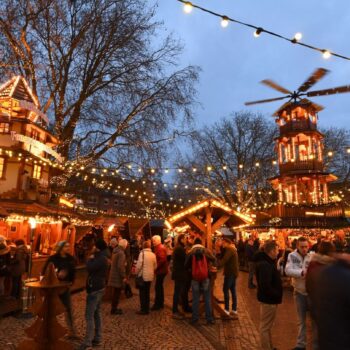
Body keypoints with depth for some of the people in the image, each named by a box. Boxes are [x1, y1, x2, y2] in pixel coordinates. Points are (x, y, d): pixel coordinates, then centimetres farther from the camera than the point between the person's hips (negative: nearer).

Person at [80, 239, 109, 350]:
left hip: (95, 289, -11)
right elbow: (94, 269, 16)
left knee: (89, 315, -7)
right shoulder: (102, 258, 13)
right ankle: (97, 339, 21)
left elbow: (89, 268, -25)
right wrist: (92, 259, 6)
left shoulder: (100, 259, -20)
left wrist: (90, 258, -10)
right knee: (96, 314, 14)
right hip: (98, 287, 11)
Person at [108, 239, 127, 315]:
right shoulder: (121, 253, -21)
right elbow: (120, 266, -25)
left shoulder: (115, 251, 8)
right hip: (118, 276, -10)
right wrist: (123, 276, -19)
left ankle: (114, 308, 30)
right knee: (117, 293, 3)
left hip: (114, 275, 10)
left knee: (115, 293, 19)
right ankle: (114, 309, 12)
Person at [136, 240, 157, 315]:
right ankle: (147, 309, 22)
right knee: (147, 293, 15)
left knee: (142, 293, 4)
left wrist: (136, 272, -3)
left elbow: (139, 264, -18)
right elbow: (155, 266, 8)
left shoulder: (142, 253, -15)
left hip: (143, 276, -5)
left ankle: (143, 310, 7)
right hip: (150, 276, 5)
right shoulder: (153, 254, 1)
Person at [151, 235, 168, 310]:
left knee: (157, 287, -6)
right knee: (160, 286, 17)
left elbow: (162, 259, -26)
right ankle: (161, 303, 26)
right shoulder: (159, 247, 15)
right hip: (161, 270, 11)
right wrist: (156, 267, 11)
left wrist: (156, 267, -20)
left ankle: (157, 304, 1)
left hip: (161, 270, -11)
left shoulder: (160, 248, -17)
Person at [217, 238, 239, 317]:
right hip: (233, 272, 10)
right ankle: (234, 310, 17)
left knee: (226, 290, -6)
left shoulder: (229, 250, -16)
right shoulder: (233, 249, 17)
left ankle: (227, 310, -4)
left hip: (230, 273, -10)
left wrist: (217, 266, -39)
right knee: (233, 290, 12)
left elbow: (224, 260, -31)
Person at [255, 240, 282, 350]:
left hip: (269, 298, 11)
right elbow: (265, 286, -31)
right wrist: (277, 295, -19)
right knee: (265, 326, 4)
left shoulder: (267, 262, 7)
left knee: (267, 325, 23)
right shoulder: (265, 265, -27)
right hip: (268, 299, -11)